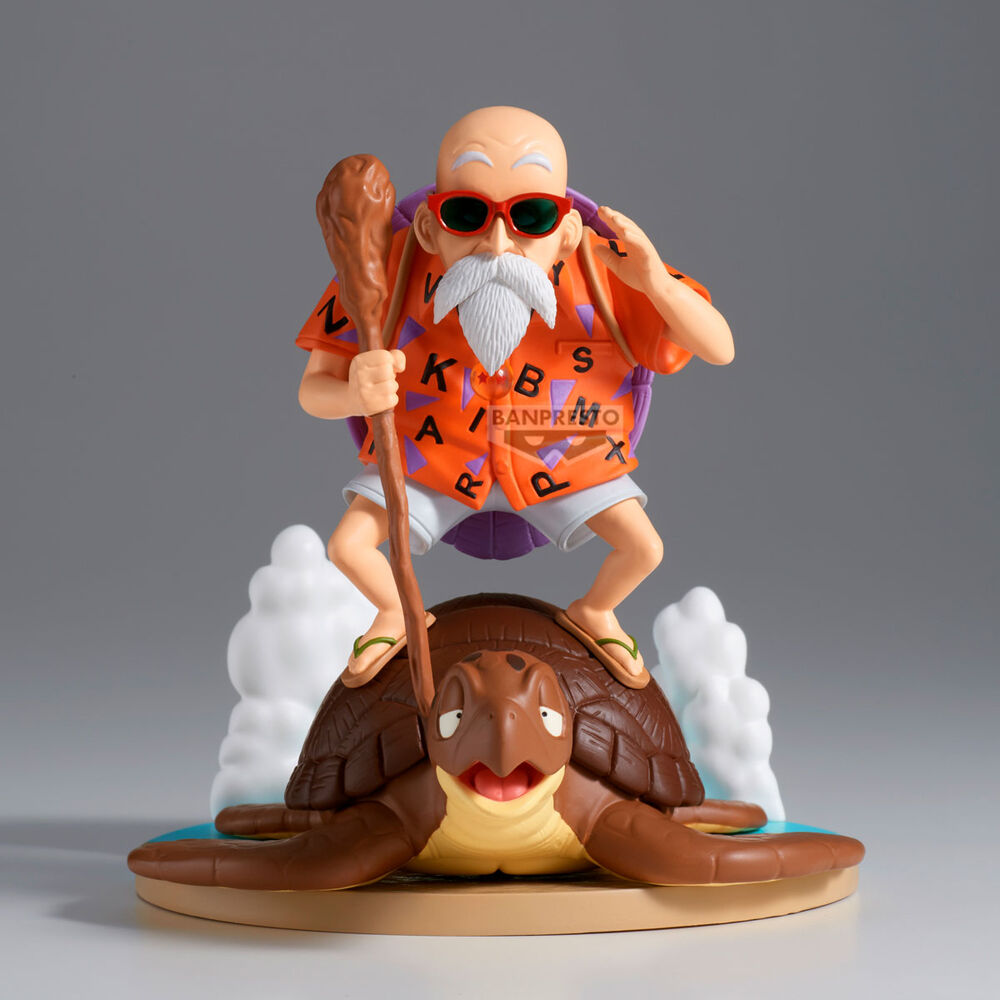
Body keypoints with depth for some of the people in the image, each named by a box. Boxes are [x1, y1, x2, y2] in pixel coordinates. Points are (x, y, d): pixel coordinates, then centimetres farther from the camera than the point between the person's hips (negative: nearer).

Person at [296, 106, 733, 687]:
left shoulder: (602, 276, -28)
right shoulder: (395, 272, -30)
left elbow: (721, 350, -23)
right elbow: (313, 389, -26)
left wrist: (654, 281, -43)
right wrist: (356, 395, -53)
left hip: (559, 458, 1)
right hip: (431, 451, 0)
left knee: (643, 548, -9)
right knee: (349, 543, -12)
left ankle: (595, 612, 31)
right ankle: (396, 615, 26)